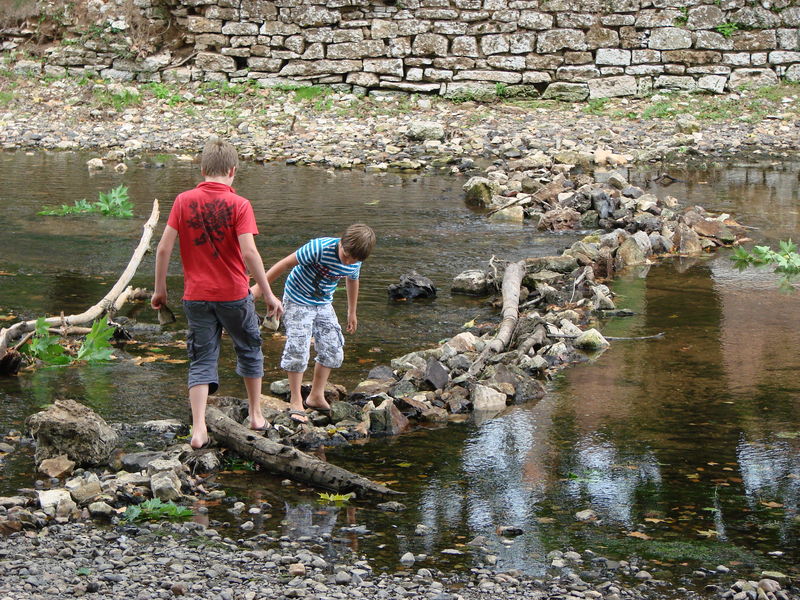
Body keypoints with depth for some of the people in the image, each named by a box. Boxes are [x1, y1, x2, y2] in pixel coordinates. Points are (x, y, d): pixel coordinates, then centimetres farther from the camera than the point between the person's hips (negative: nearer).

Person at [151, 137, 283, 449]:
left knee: (202, 361, 7)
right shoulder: (238, 205, -11)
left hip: (196, 295, 2)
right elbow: (249, 252, -18)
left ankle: (199, 429, -5)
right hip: (234, 294, -2)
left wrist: (160, 289, 7)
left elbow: (164, 248, -4)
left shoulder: (183, 201, -3)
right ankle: (256, 415, 30)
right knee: (249, 350, 20)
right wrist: (269, 295, -12)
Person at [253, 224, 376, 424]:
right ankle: (296, 402, -3)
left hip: (323, 304, 6)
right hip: (298, 301, -6)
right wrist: (259, 287, -22)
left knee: (332, 350, 4)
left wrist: (352, 312, 24)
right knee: (298, 349, -13)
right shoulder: (320, 248, -31)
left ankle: (316, 396, 18)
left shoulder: (355, 263, -10)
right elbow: (285, 264, -25)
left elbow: (352, 280, 13)